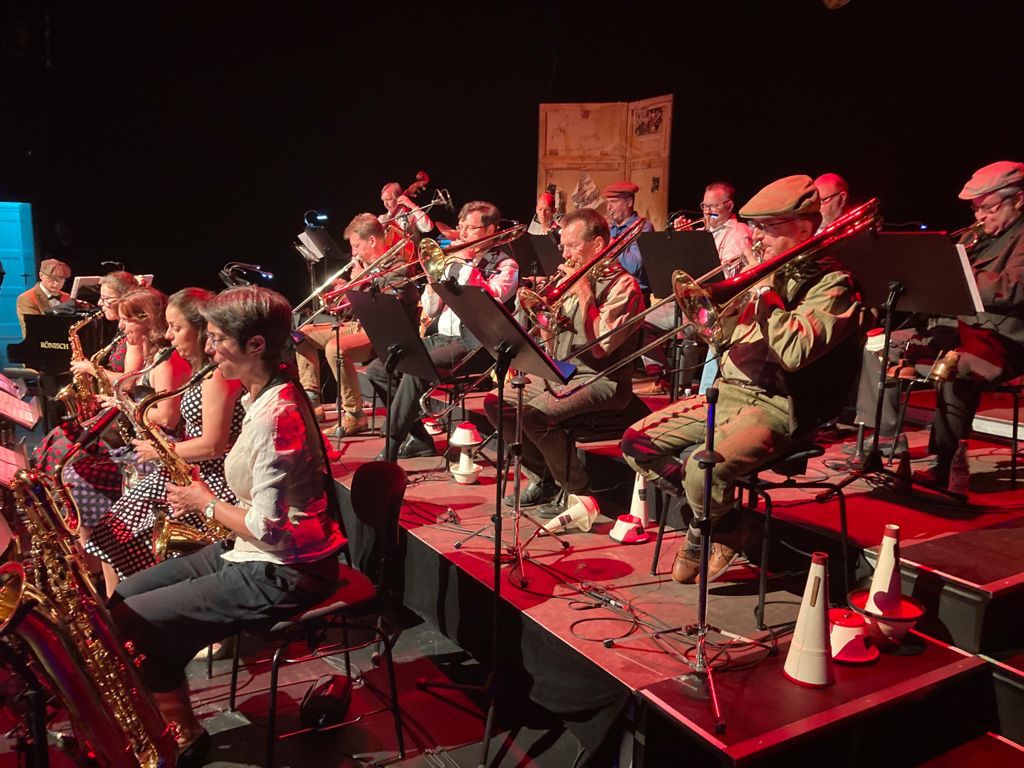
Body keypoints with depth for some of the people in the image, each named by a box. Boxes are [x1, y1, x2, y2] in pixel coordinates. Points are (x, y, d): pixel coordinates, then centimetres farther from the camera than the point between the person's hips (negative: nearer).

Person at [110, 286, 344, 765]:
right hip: (256, 553, 10)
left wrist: (206, 503, -11)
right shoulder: (265, 395, 5)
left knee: (128, 625, -6)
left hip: (280, 575, -10)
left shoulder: (275, 414, -26)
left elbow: (267, 529, -26)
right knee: (124, 595, 14)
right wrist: (206, 496, 3)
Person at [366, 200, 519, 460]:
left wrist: (468, 262, -13)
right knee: (377, 370, -4)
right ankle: (418, 439, 1)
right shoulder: (456, 262, 20)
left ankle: (391, 448, -21)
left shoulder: (505, 265, 1)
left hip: (472, 344, -8)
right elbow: (430, 312, 18)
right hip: (442, 338, 8)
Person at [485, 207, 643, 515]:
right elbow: (552, 347, 15)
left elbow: (599, 347, -24)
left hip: (601, 383, -9)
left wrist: (583, 292, -19)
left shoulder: (622, 285, -11)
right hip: (560, 375, 9)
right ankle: (543, 480, 10)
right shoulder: (573, 281, 13)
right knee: (495, 402, 1)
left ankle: (580, 492, -8)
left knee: (534, 414, -29)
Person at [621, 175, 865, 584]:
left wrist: (765, 290, -15)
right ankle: (710, 512, 7)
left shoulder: (832, 284, -8)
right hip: (727, 391, 8)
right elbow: (723, 332, 19)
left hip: (776, 408, -8)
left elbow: (794, 353, -24)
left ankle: (723, 530, 2)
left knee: (703, 470, -33)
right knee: (637, 442, -1)